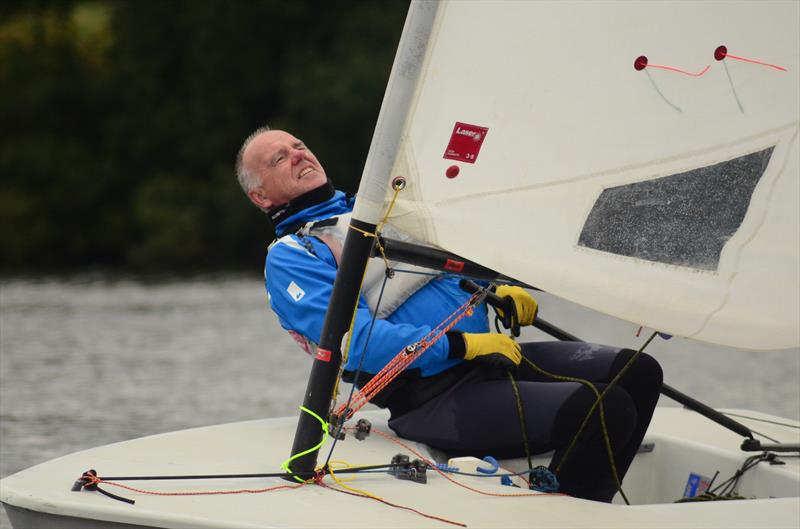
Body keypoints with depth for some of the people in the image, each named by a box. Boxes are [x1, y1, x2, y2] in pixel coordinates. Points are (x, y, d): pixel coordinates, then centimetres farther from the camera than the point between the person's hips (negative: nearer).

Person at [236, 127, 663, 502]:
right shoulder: (288, 258, 1)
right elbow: (353, 338, -14)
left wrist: (499, 290, 10)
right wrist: (460, 345, -21)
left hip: (492, 354, 8)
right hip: (431, 397, -8)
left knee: (638, 371, -11)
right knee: (601, 409, -26)